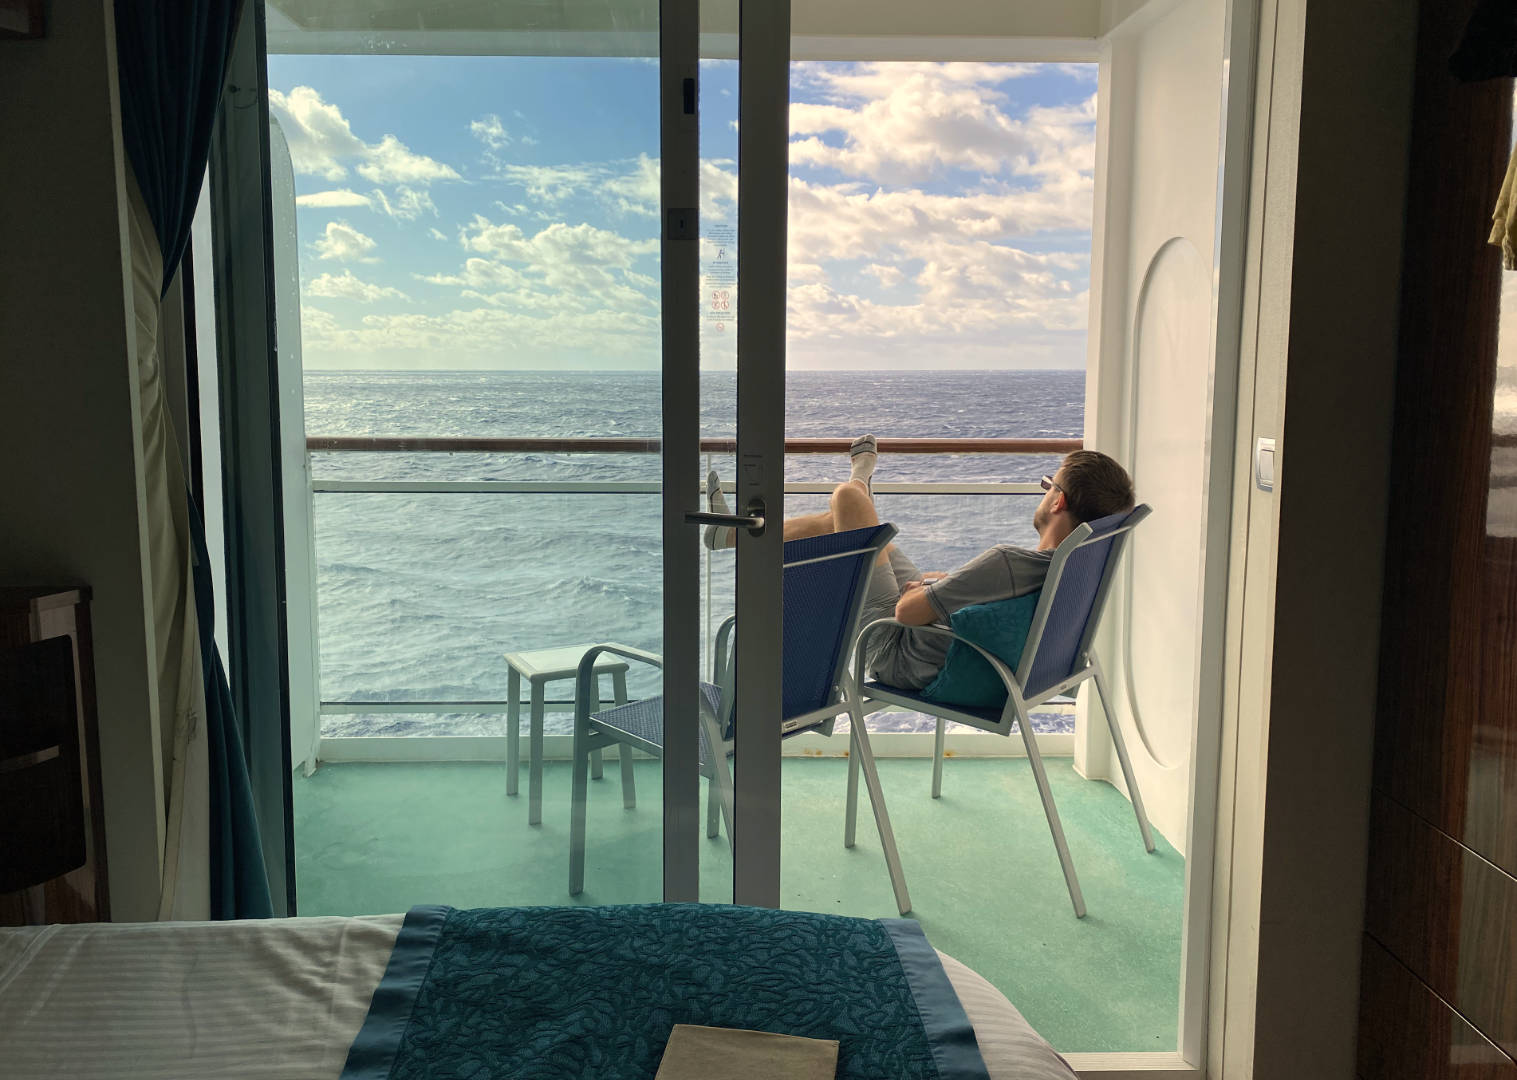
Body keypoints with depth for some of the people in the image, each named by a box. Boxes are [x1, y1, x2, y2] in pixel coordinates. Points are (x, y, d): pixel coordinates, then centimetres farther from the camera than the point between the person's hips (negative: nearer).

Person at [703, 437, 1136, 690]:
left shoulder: (1009, 561, -38)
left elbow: (907, 612, -28)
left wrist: (918, 587, -6)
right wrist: (939, 581, 6)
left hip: (897, 657, -8)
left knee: (846, 497, 1)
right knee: (842, 518, 20)